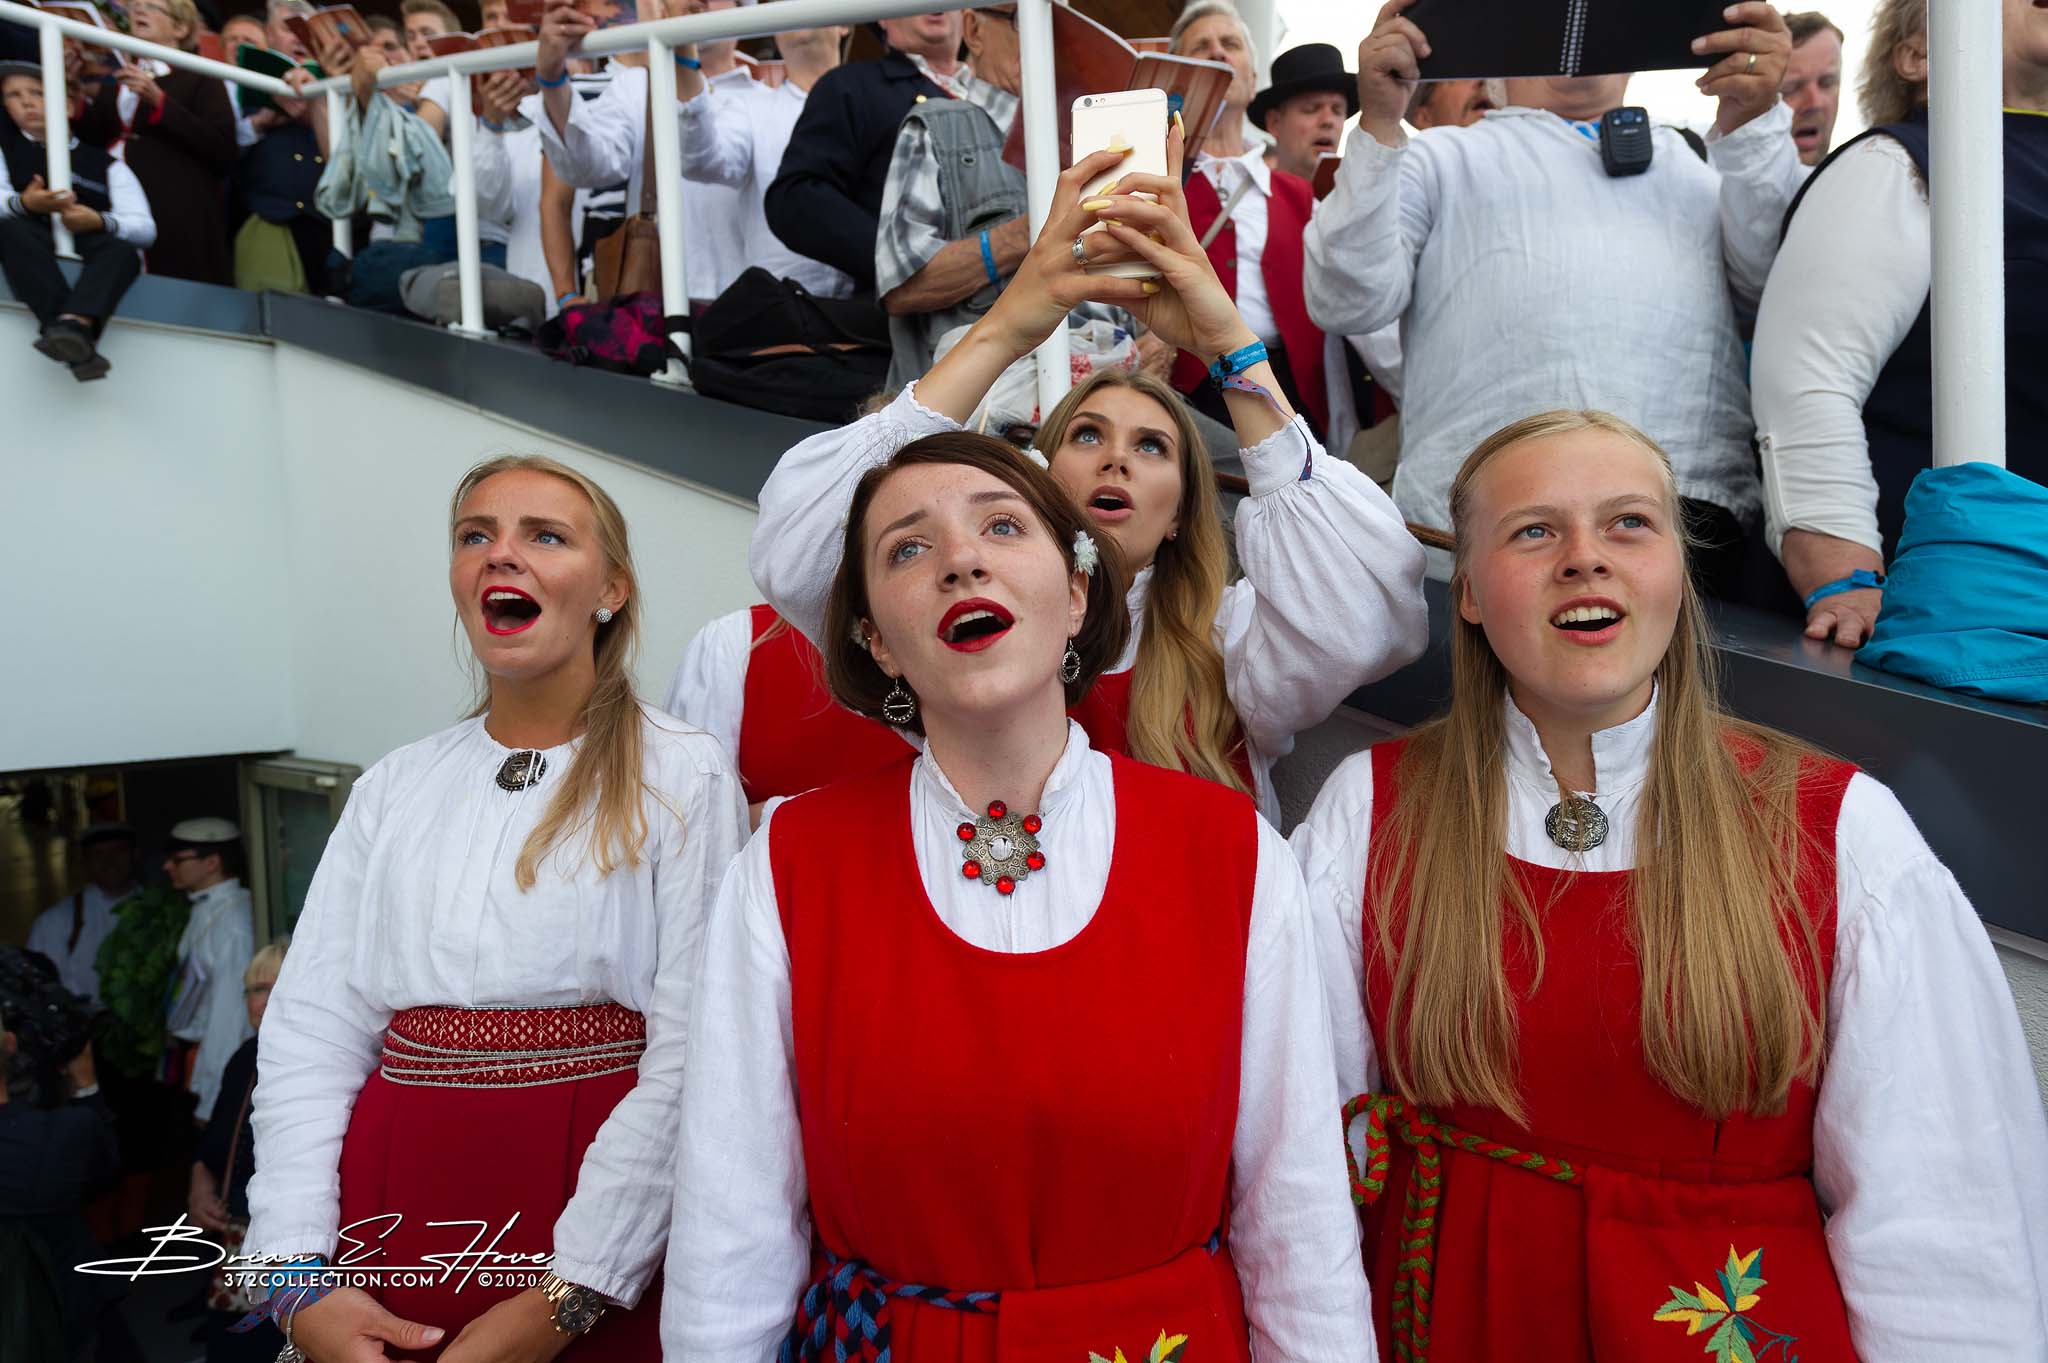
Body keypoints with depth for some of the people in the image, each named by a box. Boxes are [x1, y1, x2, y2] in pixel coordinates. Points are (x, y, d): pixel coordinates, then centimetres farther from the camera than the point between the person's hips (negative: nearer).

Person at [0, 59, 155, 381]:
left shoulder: (103, 162, 18)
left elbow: (146, 228, 3)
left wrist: (99, 221, -18)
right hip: (33, 251, 0)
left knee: (123, 250, -32)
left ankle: (73, 325, -63)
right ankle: (79, 343, -53)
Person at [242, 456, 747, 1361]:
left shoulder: (680, 776, -7)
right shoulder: (393, 788, 7)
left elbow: (691, 1055, -13)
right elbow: (311, 1034, 2)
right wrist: (300, 1276, -9)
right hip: (395, 1203, 4)